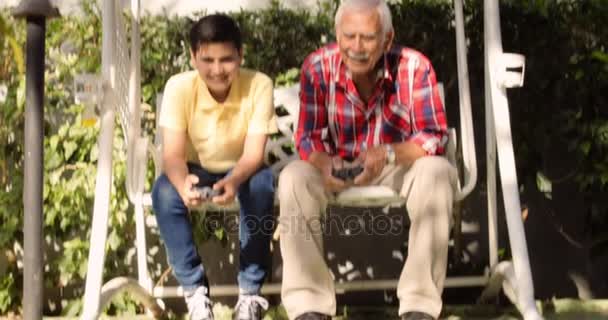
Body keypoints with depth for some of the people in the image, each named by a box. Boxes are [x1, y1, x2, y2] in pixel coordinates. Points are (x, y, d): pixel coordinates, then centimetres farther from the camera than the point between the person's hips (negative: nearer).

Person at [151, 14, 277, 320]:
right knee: (164, 192, -30)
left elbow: (254, 153, -26)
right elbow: (173, 153, -26)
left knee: (262, 184, -34)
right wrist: (183, 183, -50)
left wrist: (234, 181, -49)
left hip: (241, 169, -1)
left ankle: (250, 291, -21)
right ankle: (195, 290, -18)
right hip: (196, 169, 1)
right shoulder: (179, 87, -21)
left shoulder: (259, 84, -22)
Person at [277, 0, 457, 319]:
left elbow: (435, 136, -22)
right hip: (338, 165, 1)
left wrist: (388, 154, -41)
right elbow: (308, 136, -15)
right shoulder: (317, 66, -18)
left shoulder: (414, 66, -22)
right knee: (293, 178, -27)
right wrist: (324, 165, -38)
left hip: (400, 166, -1)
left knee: (438, 173, -32)